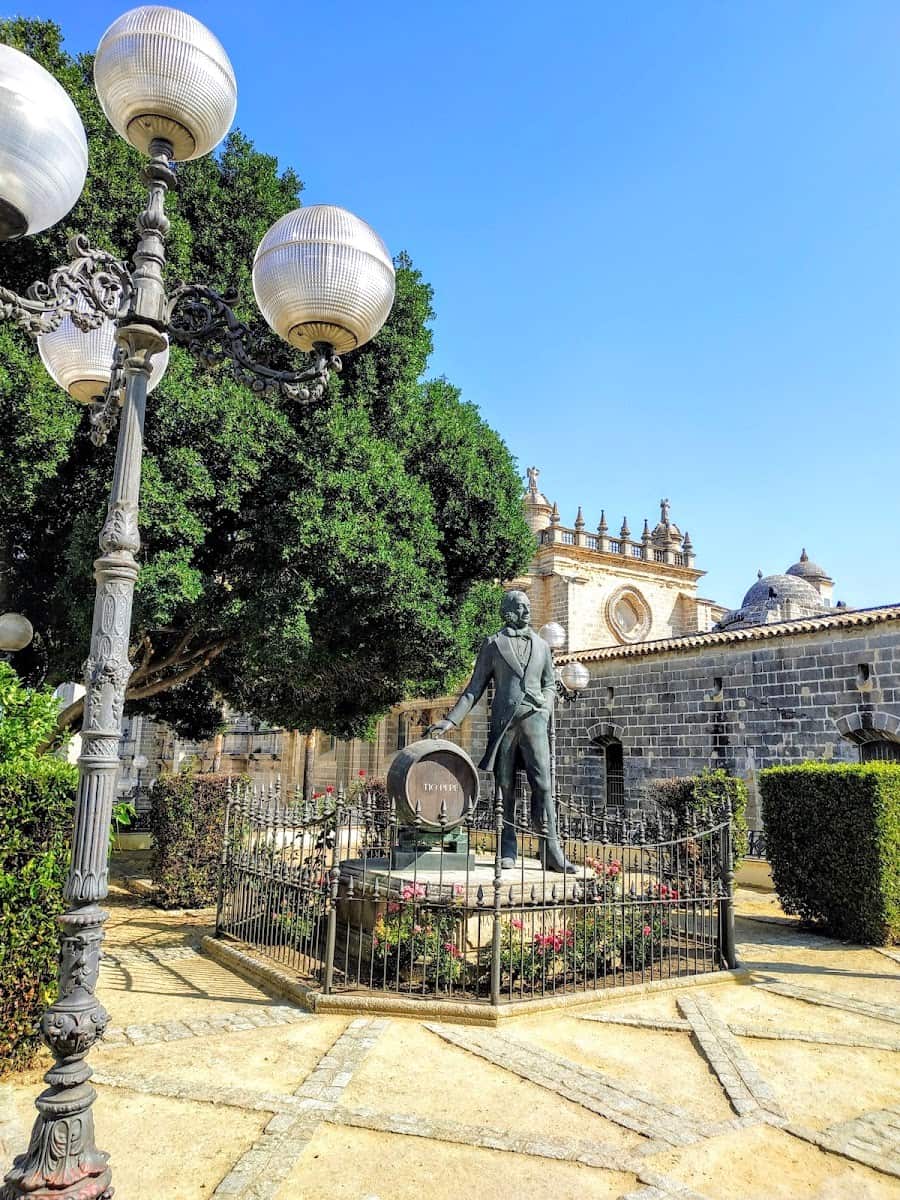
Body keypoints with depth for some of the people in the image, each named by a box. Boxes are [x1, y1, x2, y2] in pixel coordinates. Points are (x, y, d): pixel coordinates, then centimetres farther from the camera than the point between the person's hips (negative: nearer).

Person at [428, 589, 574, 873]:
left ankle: (551, 852, -5)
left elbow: (549, 684, 21)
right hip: (503, 721, -1)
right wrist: (451, 720, -1)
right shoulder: (493, 644, 8)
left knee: (542, 785, -8)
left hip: (533, 719, 1)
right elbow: (475, 687, 7)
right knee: (505, 788, 3)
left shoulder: (541, 645, 16)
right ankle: (507, 851, 10)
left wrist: (545, 708, -1)